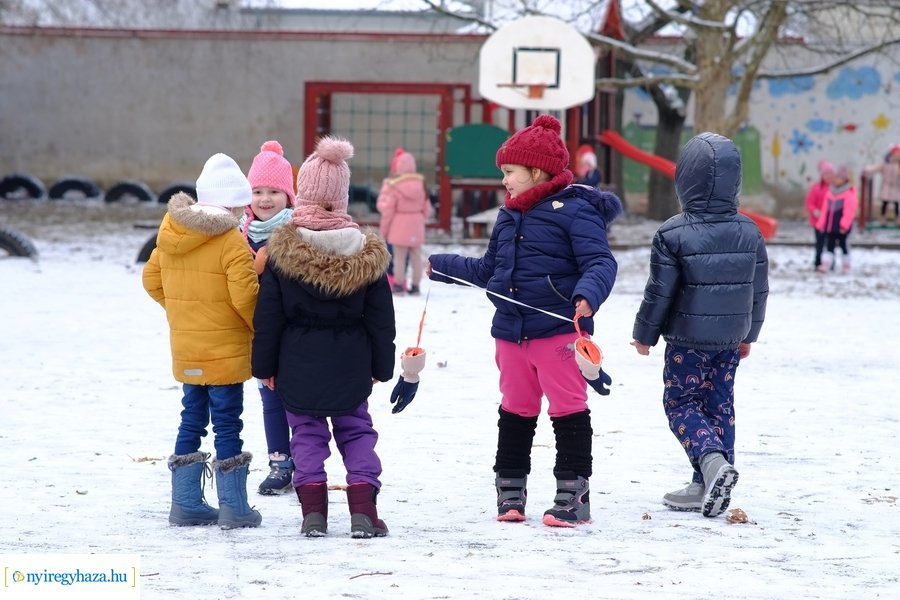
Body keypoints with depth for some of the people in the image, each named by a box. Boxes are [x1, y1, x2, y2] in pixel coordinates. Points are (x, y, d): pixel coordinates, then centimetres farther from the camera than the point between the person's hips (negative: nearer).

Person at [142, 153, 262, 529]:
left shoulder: (171, 234, 4)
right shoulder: (231, 243, -19)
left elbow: (152, 279, 13)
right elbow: (245, 297, -21)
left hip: (185, 351, 7)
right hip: (225, 353, -6)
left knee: (191, 421, 15)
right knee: (228, 426, 0)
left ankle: (186, 503, 18)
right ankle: (233, 508, 3)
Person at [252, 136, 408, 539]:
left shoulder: (282, 251, -10)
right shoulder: (367, 254, -6)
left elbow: (268, 317, -5)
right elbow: (381, 320, 1)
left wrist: (264, 366, 4)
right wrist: (381, 366, 12)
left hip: (298, 365, -1)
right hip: (350, 366, 1)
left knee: (307, 434, 9)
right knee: (356, 431, 11)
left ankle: (313, 512, 2)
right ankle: (363, 511, 2)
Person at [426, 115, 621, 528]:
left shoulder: (574, 210, -11)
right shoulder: (509, 217, 15)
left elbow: (601, 262, -19)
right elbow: (487, 270, 27)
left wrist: (588, 295, -38)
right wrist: (439, 267, 27)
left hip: (558, 330, -8)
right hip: (511, 333, 8)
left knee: (568, 412, -3)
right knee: (515, 412, 15)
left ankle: (574, 496, 1)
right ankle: (509, 492, 23)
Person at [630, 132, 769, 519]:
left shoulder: (673, 235, -16)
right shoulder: (749, 232, 0)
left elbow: (659, 293, -11)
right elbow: (759, 289, 8)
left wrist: (644, 335, 4)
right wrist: (748, 334, 21)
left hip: (687, 340, -5)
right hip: (731, 339, 5)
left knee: (681, 403, 5)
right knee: (719, 405, 12)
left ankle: (713, 462, -18)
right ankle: (706, 487, 13)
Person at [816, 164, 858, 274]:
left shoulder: (849, 193, -9)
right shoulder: (831, 191, 11)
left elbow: (849, 211, -15)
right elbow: (825, 209, 12)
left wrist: (844, 225, -22)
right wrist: (821, 223, 10)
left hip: (841, 227, -5)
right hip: (830, 226, 5)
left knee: (843, 244, 7)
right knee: (829, 245, 0)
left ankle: (846, 265, 20)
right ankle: (825, 265, -7)